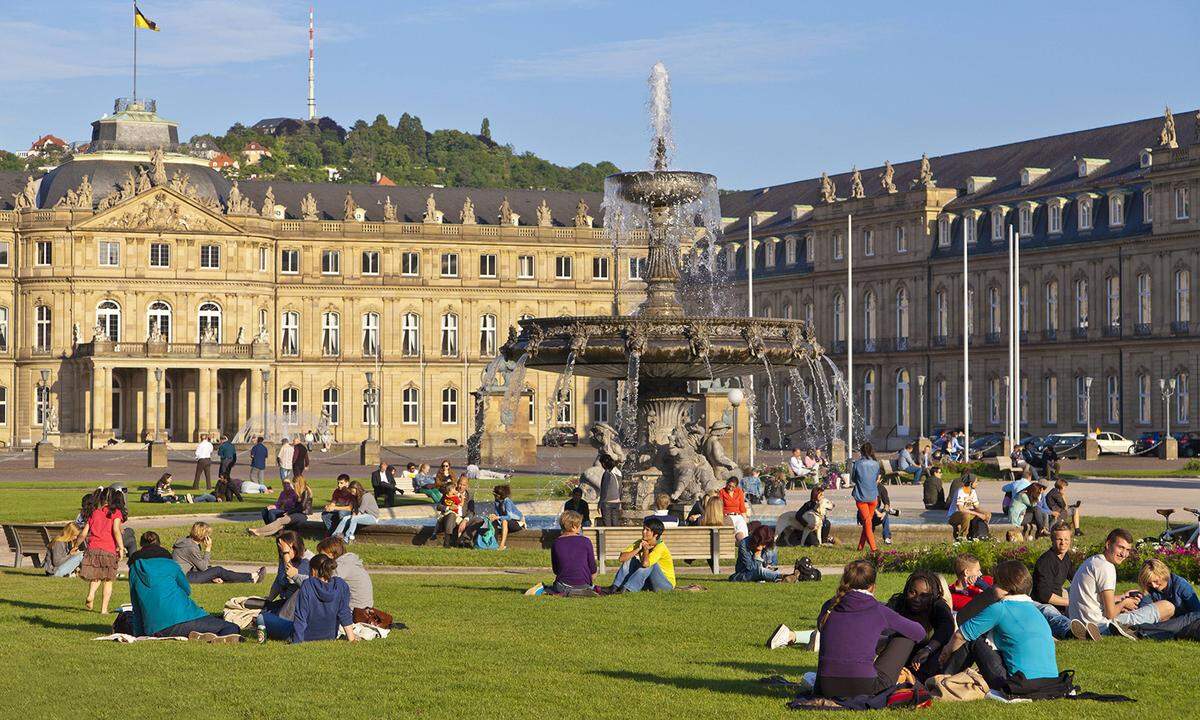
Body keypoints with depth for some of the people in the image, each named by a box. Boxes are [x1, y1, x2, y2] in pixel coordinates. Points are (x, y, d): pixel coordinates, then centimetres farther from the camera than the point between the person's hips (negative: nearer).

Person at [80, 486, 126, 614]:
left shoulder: (95, 512, 14)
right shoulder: (116, 513, 4)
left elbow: (84, 533, 15)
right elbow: (116, 530, -13)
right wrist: (121, 548, -11)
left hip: (93, 548, 3)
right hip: (109, 550, -3)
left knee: (96, 576, 20)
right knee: (108, 580, 9)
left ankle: (91, 594, -10)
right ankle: (104, 609, 6)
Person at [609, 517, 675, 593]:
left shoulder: (660, 547, -22)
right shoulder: (641, 543, -2)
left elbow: (646, 563, -40)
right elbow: (622, 558, -10)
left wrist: (646, 549, -19)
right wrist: (638, 549, -19)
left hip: (667, 583, -6)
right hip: (649, 583, 6)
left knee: (650, 563, -30)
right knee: (630, 559, -6)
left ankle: (627, 589, -31)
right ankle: (615, 587, -17)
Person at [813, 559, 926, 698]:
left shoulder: (829, 607, 7)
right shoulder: (879, 611, -1)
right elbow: (919, 633, 12)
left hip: (828, 689, 5)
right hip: (864, 689, -5)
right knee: (906, 636, 14)